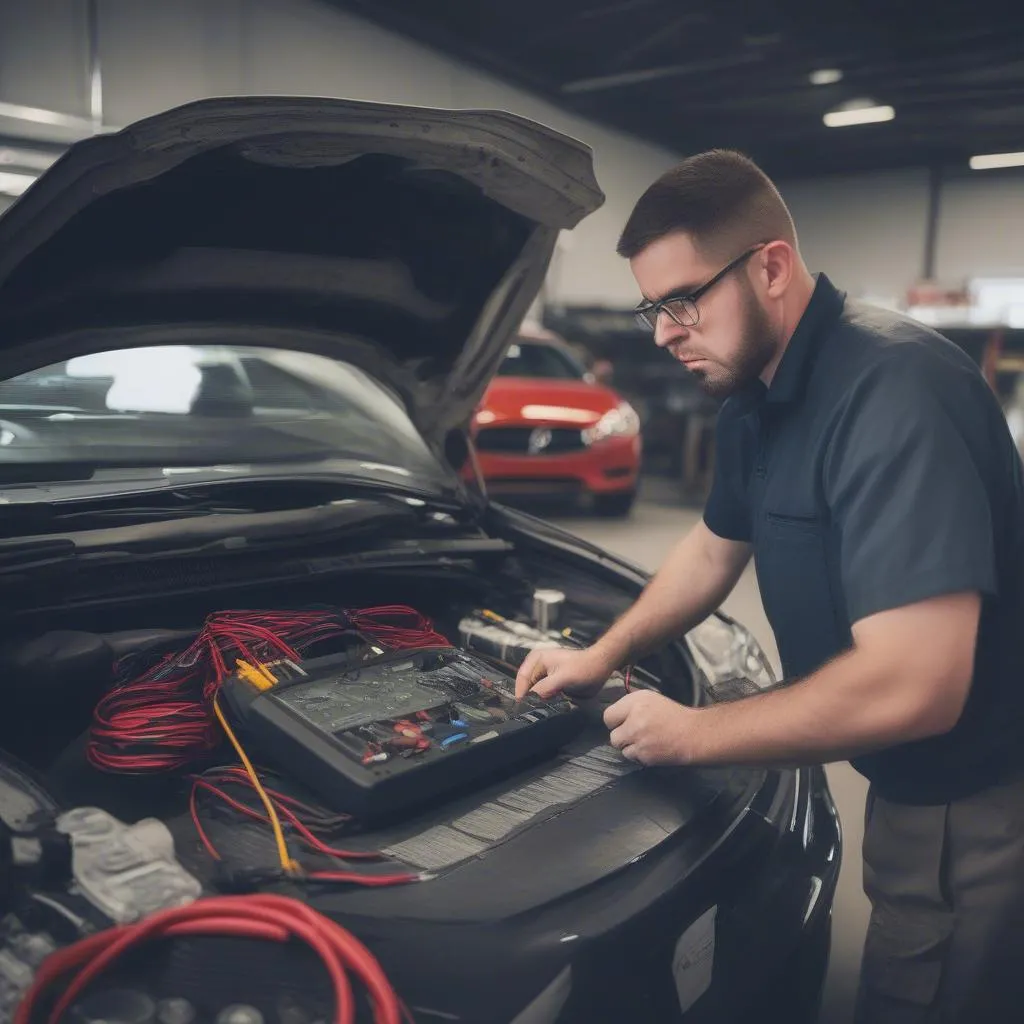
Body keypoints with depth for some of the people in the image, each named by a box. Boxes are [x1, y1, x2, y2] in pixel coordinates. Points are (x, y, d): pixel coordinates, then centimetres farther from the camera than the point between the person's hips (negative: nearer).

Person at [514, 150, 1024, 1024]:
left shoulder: (893, 392, -29)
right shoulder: (756, 400, 2)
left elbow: (913, 688, -35)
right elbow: (718, 546, 17)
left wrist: (692, 735, -22)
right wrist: (605, 654, 8)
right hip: (914, 786, 8)